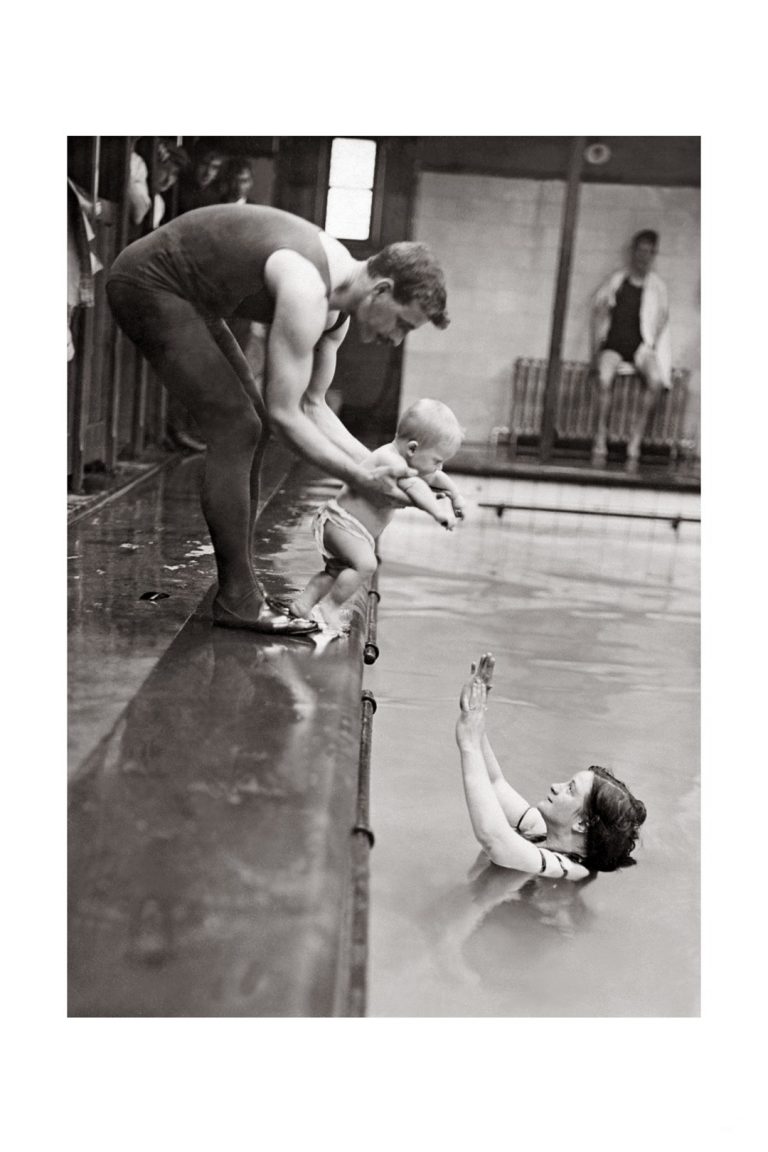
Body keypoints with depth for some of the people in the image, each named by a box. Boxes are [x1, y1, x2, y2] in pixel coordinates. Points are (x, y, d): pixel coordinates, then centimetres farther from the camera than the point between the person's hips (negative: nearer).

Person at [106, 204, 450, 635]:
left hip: (186, 293, 10)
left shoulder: (339, 297, 1)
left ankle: (242, 588, 14)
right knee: (236, 429, -15)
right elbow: (284, 412, -25)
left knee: (252, 428, 9)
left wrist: (375, 465, 2)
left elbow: (311, 405, 9)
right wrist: (359, 479, -18)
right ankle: (237, 599, -8)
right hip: (145, 283, -10)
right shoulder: (307, 292, -28)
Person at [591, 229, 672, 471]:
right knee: (604, 378, -35)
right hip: (613, 343, -1)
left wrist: (651, 347, -2)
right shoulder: (616, 281, 8)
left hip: (641, 345, 1)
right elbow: (598, 312, 10)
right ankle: (601, 440, -27)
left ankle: (635, 442, -26)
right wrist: (595, 347, 0)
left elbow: (662, 317, 12)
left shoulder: (657, 286, 11)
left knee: (656, 379, -31)